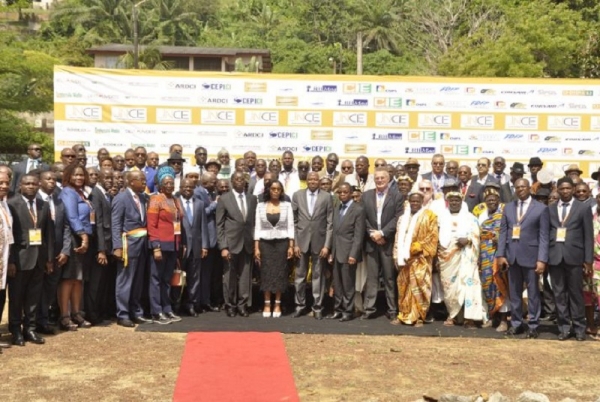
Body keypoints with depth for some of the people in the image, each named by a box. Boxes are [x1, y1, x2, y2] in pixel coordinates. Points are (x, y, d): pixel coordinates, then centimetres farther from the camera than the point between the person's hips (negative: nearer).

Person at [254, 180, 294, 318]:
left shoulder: (287, 205, 1)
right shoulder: (260, 206, 3)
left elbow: (290, 227, 1)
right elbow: (258, 228, 3)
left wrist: (291, 246, -4)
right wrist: (256, 247, -2)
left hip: (282, 243, 0)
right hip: (265, 243, 0)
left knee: (280, 272, 3)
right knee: (266, 273, 2)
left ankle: (277, 304, 11)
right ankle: (267, 304, 9)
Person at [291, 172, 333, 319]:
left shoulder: (327, 197, 0)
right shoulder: (297, 195, 3)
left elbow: (330, 223, -1)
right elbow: (294, 221, 3)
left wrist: (327, 245, -8)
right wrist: (294, 243, -3)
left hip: (319, 241, -1)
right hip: (301, 241, 1)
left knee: (318, 275, 6)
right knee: (300, 275, 7)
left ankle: (317, 307, 14)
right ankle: (300, 305, 20)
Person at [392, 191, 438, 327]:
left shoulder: (429, 216, 1)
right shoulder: (403, 218, 16)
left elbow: (432, 237, -6)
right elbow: (398, 238, 15)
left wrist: (414, 248, -12)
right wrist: (398, 256, 4)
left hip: (420, 259, -5)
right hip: (405, 258, 5)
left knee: (419, 287, -6)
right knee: (403, 287, 6)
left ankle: (419, 317, 0)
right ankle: (403, 315, 14)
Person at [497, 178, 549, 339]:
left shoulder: (541, 208, 0)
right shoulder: (508, 207, 12)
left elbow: (544, 236, -5)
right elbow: (503, 232, 8)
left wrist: (542, 259, -13)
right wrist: (500, 254, -1)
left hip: (531, 256, -3)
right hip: (512, 255, 4)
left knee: (533, 293, 4)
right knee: (514, 292, 9)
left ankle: (533, 326, 12)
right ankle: (516, 324, 18)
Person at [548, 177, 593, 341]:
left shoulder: (583, 208, 4)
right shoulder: (550, 209, 11)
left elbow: (588, 236, 1)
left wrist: (588, 260, -4)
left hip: (574, 256, -2)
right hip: (555, 257, 2)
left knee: (576, 293, 3)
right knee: (559, 294, 5)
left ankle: (579, 328, 13)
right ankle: (564, 328, 12)